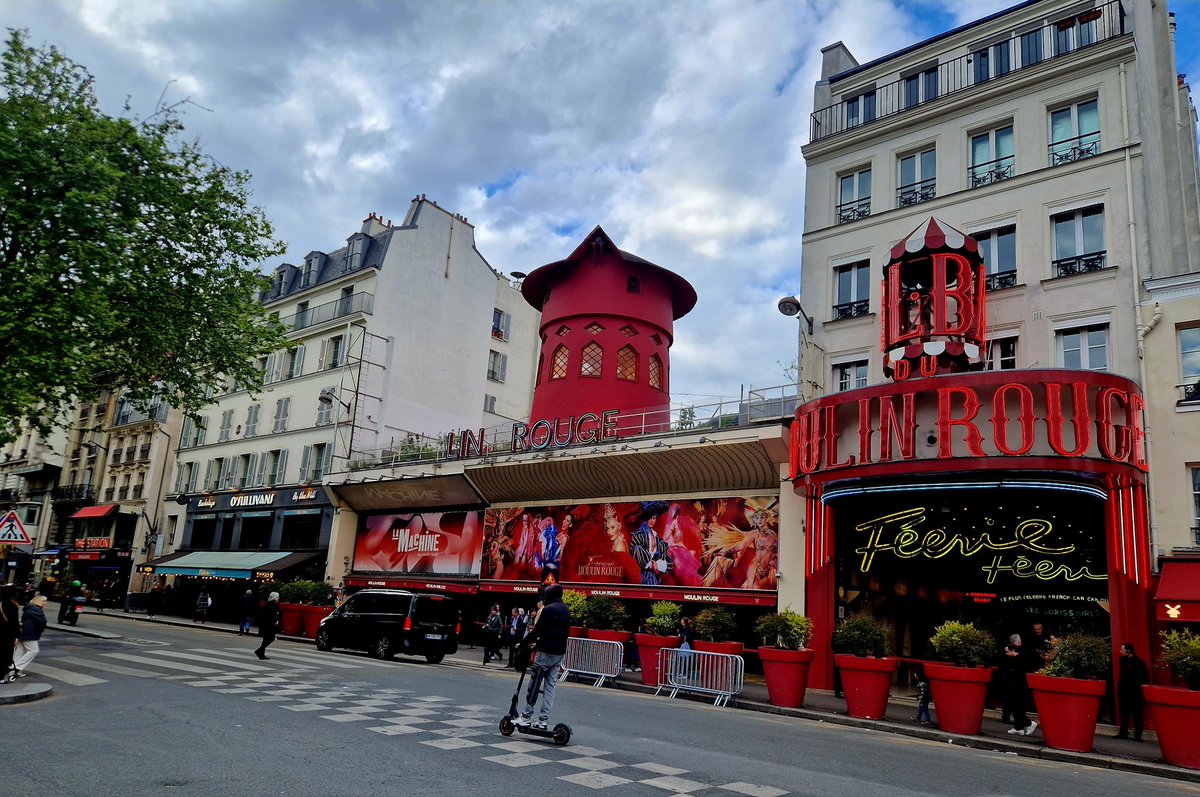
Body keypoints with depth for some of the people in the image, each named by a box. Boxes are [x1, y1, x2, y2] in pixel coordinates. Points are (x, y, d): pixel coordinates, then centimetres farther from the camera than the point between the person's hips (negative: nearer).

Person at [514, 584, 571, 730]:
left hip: (546, 652, -7)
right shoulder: (566, 611, 13)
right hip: (559, 652, 8)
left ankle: (526, 717, 5)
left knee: (534, 685, 1)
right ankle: (543, 720, 9)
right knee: (550, 686, 8)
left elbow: (537, 631, -16)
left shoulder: (548, 609, -12)